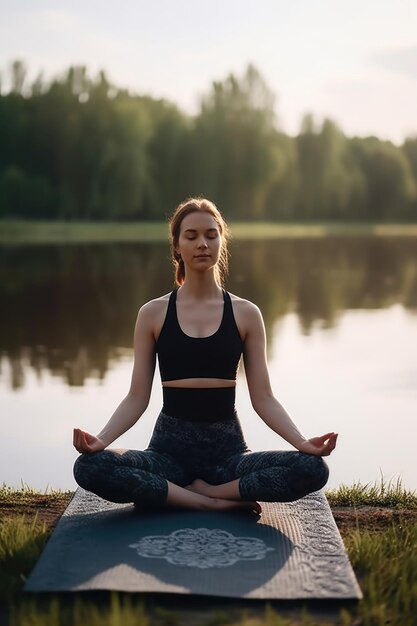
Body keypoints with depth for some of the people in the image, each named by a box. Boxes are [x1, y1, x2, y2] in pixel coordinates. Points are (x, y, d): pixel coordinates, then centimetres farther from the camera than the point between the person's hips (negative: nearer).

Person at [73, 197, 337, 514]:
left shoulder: (245, 314, 4)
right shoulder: (153, 314, 3)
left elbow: (263, 398, 2)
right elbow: (137, 398, 1)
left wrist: (302, 442, -15)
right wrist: (101, 439, -17)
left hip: (227, 447, 1)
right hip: (170, 446, 0)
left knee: (313, 469, -27)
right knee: (90, 467, -30)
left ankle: (185, 493, -14)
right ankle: (217, 502, -19)